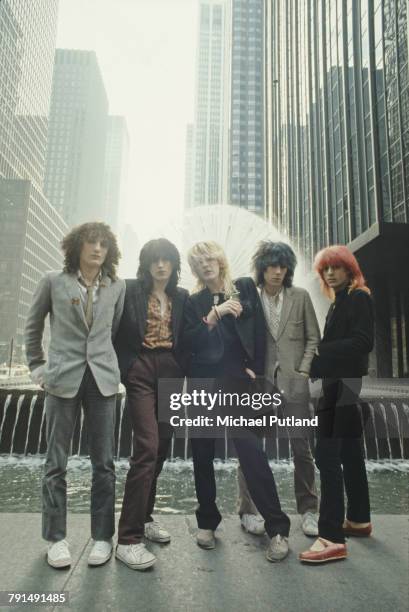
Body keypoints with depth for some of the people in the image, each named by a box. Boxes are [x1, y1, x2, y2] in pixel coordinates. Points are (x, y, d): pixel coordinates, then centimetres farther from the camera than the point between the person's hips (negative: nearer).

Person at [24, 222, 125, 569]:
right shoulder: (54, 282, 3)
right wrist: (37, 367, 10)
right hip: (63, 379, -1)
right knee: (56, 463, 7)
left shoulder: (117, 287, 6)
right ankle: (56, 538, 23)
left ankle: (103, 537, 19)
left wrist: (108, 362, 10)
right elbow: (33, 326, 13)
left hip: (103, 379, 1)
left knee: (103, 462, 6)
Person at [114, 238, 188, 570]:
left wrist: (185, 374, 3)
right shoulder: (131, 289, 0)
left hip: (171, 372, 5)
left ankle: (144, 517, 28)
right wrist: (121, 369, -5)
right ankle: (128, 538, -4)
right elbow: (118, 331, -1)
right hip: (141, 372, -4)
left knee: (161, 447, 9)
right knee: (147, 447, -13)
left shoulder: (182, 296, 11)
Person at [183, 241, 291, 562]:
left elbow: (259, 330, 4)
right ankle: (207, 521, 26)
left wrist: (256, 369, -3)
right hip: (202, 383, 3)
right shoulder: (194, 301, 10)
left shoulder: (245, 287, 8)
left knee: (252, 451, -10)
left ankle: (278, 527, 3)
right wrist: (215, 313, -13)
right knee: (202, 454, 8)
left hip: (236, 381, -2)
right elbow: (188, 341, -4)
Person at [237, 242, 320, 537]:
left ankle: (308, 510, 23)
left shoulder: (301, 296, 5)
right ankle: (248, 510, 20)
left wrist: (304, 369, 0)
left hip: (293, 380, 1)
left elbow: (313, 337, 8)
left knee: (302, 446, 5)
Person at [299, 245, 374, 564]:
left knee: (328, 455, -12)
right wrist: (316, 353, 1)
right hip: (339, 384, 10)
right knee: (349, 454, 17)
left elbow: (363, 342, -19)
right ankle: (359, 519, 31)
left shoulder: (359, 298, -7)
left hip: (344, 384, -10)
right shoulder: (341, 301, 18)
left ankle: (332, 538, -8)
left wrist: (319, 351, -22)